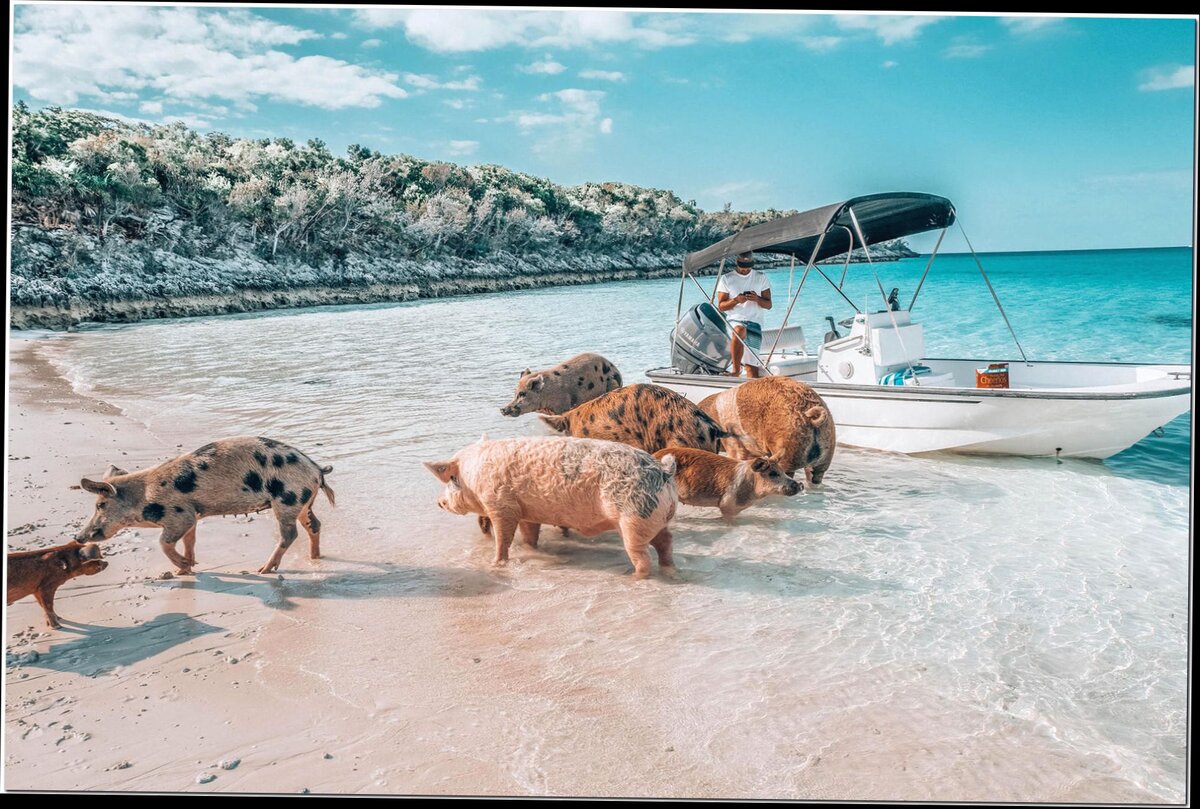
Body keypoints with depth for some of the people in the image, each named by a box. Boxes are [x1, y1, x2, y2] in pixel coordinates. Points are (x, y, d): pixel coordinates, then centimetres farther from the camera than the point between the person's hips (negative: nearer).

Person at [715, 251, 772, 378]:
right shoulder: (726, 279, 9)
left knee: (751, 366, -7)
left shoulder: (761, 278, 14)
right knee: (739, 330, -38)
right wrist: (736, 300, -16)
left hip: (754, 323, 2)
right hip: (734, 320, -2)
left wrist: (757, 299, -12)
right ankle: (736, 369, -33)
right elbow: (721, 306, 3)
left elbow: (768, 305, 10)